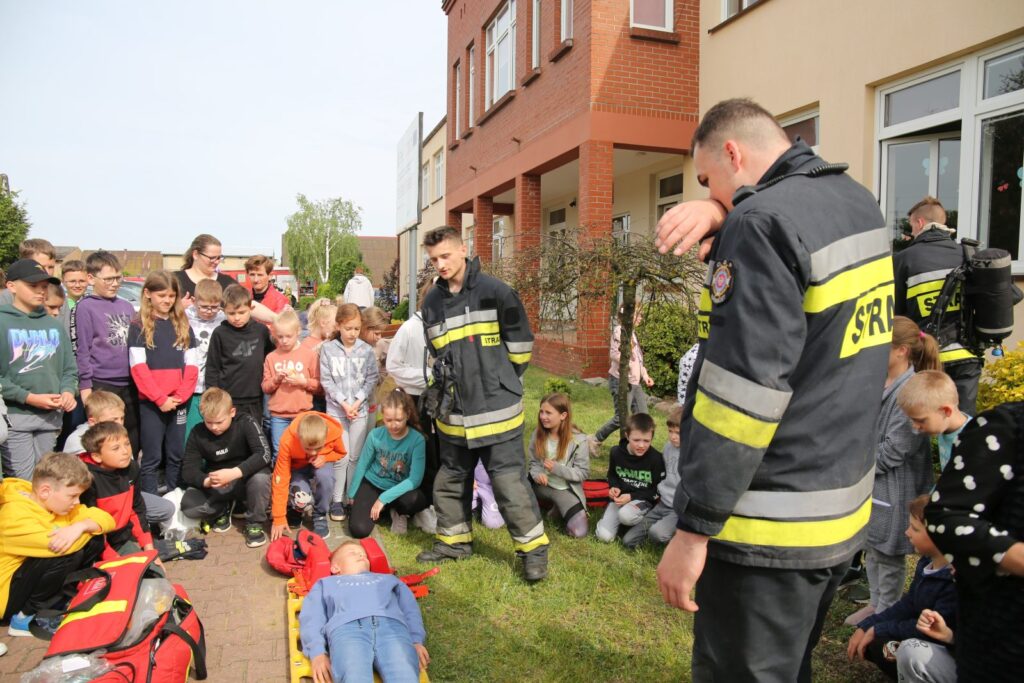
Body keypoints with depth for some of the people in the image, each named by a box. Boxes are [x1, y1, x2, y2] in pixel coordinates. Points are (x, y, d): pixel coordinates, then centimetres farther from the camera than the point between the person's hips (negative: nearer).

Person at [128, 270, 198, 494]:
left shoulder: (183, 325, 10)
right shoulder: (138, 326, 0)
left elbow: (192, 365, 5)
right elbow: (138, 367, -7)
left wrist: (180, 396, -9)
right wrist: (160, 398, -15)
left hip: (179, 402, 3)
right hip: (150, 402, -3)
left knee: (176, 456, 9)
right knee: (152, 458, 1)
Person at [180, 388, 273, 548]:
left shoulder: (245, 423, -19)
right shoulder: (197, 433, -11)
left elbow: (264, 454, -31)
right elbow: (188, 470, -12)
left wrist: (234, 473, -43)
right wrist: (207, 481, -33)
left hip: (246, 479, -3)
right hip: (216, 485, 3)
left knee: (260, 478, -37)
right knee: (188, 505, -25)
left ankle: (255, 523, -10)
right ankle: (224, 509, 8)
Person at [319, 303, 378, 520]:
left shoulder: (367, 350, 0)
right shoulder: (328, 349, -2)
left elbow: (371, 379, 0)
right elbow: (327, 381, -4)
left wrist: (357, 402, -10)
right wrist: (344, 403, -11)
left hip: (360, 409, 1)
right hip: (336, 409, -1)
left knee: (356, 456, 7)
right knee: (340, 457, -1)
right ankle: (337, 500, 12)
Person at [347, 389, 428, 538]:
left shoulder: (417, 440, -21)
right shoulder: (375, 435, -15)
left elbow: (415, 479, -25)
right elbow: (362, 466, 0)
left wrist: (384, 498, -25)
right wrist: (352, 495, 9)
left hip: (400, 488, -1)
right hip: (372, 484, 1)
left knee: (415, 500, -36)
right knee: (358, 529, -19)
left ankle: (398, 512, 3)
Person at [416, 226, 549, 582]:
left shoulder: (495, 291, -11)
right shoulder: (432, 300, 7)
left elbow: (521, 342, -3)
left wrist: (502, 380, 3)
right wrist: (440, 371, 1)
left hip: (496, 409, -6)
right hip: (454, 412, 6)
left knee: (509, 482, -3)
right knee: (451, 480, 17)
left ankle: (534, 548, 13)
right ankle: (454, 539, 36)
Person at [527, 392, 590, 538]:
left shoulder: (578, 440, -16)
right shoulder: (537, 435, -3)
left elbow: (583, 472, -13)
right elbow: (533, 462, 5)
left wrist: (558, 469, -25)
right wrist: (537, 475, -18)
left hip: (565, 489, -4)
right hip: (542, 485, 4)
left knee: (579, 532, -21)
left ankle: (559, 508, 11)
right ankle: (547, 503, 9)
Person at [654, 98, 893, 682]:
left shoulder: (762, 222, -18)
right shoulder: (858, 201, 9)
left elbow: (740, 395, -24)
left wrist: (692, 529, -18)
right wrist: (721, 215, 2)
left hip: (769, 530, -9)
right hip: (846, 514, 9)